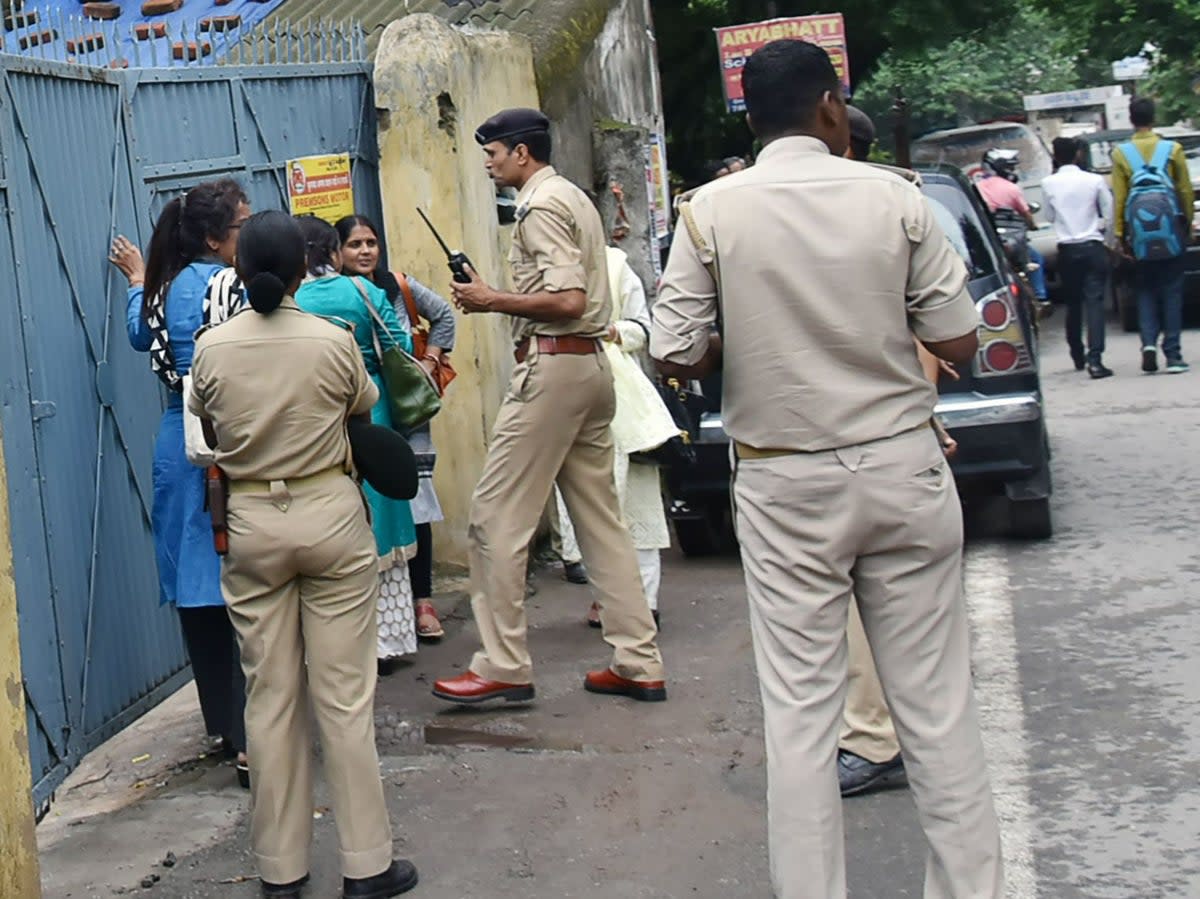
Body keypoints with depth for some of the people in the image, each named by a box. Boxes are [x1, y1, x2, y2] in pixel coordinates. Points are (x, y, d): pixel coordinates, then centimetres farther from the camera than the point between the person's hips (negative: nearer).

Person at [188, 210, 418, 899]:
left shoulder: (212, 349, -4)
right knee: (345, 695, 3)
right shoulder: (334, 341, -9)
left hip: (250, 525, 2)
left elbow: (206, 430, 10)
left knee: (270, 698, 9)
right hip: (330, 515, -2)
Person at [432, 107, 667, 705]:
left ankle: (503, 666, -1)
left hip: (551, 365, -10)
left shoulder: (540, 206, -10)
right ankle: (638, 663, 11)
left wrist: (492, 301, -10)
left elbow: (567, 300, -21)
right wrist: (498, 301, 14)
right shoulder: (574, 198, 20)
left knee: (497, 517, -4)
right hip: (590, 363, 10)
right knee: (599, 516, 10)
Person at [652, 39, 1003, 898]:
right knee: (937, 700, 9)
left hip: (786, 485, -1)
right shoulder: (894, 197, -3)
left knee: (799, 710, 4)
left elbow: (677, 354, -6)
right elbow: (958, 341, -2)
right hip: (902, 469, 1)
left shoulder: (713, 210, -5)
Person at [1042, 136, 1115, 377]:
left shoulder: (1049, 184, -2)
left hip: (1067, 249, 2)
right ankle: (1094, 358, -19)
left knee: (1073, 303, 16)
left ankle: (1078, 356, 26)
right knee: (1094, 302, -7)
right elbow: (1109, 214, 0)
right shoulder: (1094, 181, -4)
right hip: (1093, 246, -2)